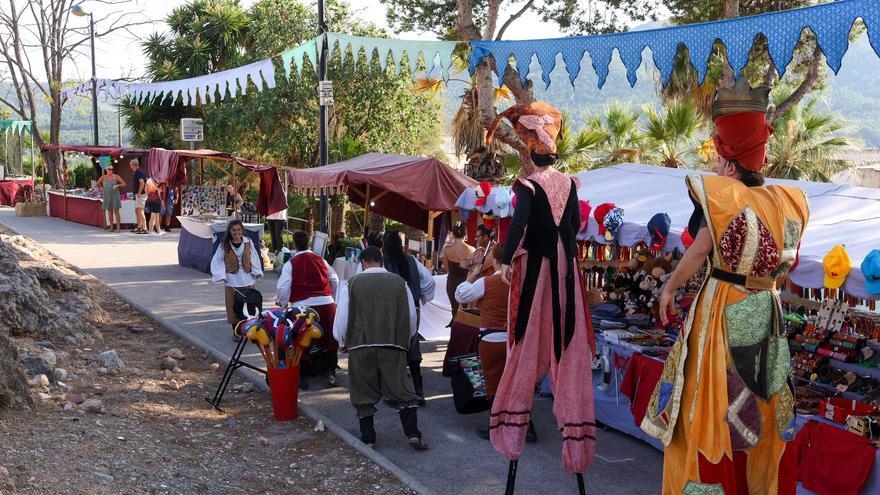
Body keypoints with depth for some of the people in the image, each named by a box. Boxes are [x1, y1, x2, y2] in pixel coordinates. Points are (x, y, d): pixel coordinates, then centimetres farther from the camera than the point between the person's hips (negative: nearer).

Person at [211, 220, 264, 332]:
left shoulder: (248, 242, 0)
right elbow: (217, 261, 1)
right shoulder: (224, 245, -3)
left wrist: (256, 273, 1)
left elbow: (254, 258, 7)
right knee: (233, 307, 3)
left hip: (247, 280, 1)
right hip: (232, 280, -1)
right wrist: (221, 275, -7)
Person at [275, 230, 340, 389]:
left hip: (302, 306, -3)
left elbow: (283, 287, -7)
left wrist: (282, 303, 11)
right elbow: (335, 281, 17)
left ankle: (301, 377, 11)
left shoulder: (291, 264, -2)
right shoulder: (320, 260, 11)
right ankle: (332, 374, 15)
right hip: (327, 303, 3)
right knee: (330, 340, 16)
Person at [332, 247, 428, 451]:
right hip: (393, 347, 1)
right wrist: (404, 340, 25)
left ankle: (368, 439, 14)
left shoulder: (351, 283, -1)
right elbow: (412, 317, 9)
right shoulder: (399, 283, 5)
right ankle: (413, 434, -2)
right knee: (403, 391, 7)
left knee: (364, 395, 11)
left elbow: (342, 318, 1)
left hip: (360, 346, -1)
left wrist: (343, 342, 18)